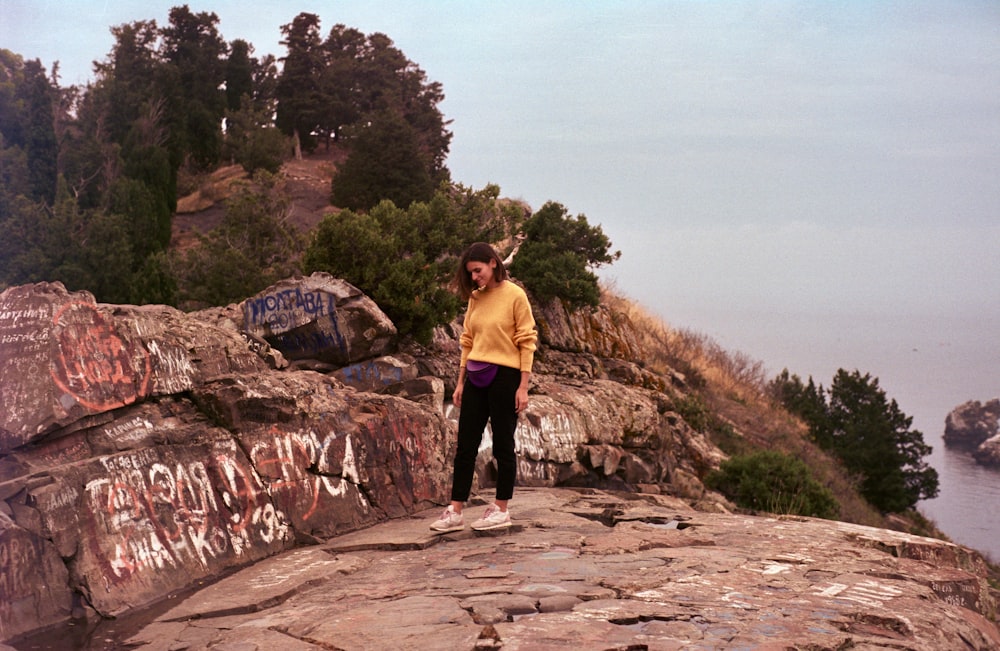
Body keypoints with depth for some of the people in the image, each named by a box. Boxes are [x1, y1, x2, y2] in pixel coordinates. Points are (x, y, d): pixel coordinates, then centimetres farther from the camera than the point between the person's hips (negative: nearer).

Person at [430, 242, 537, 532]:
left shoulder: (515, 295, -7)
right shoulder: (475, 298, 10)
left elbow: (527, 342, -8)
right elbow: (468, 342, 15)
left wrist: (523, 386, -12)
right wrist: (461, 382, 11)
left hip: (504, 376, -6)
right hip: (476, 377, 6)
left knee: (503, 445, 3)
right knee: (465, 445, 5)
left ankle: (501, 510, 13)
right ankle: (455, 512, 8)